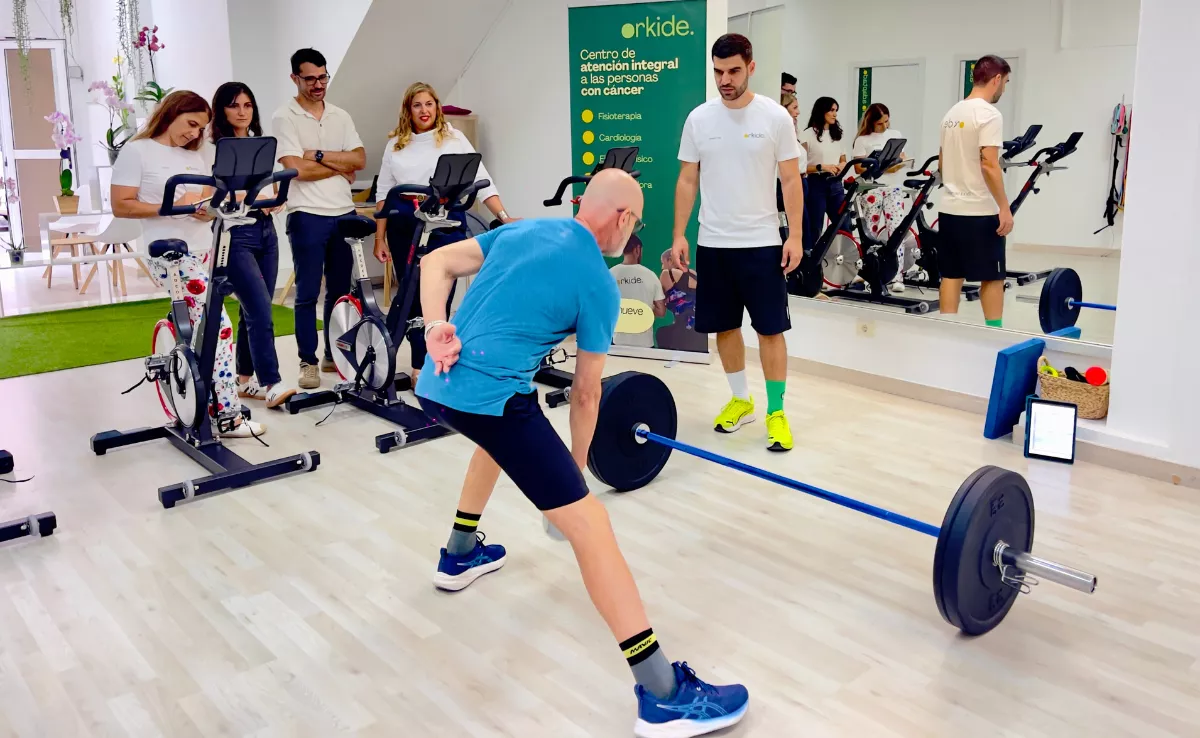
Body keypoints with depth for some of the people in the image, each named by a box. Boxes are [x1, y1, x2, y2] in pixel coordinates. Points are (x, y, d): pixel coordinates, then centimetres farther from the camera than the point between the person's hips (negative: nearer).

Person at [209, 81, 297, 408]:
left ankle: (246, 380, 18)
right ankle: (272, 384, -15)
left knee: (254, 310, 8)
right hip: (235, 233, -6)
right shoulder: (212, 148, -3)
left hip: (265, 229, 7)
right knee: (260, 310, -15)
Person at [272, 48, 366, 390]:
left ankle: (334, 354, 22)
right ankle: (308, 361, 8)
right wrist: (339, 167, -5)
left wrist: (320, 155, -10)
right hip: (307, 217, -5)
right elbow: (296, 169, -14)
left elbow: (360, 159, 1)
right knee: (307, 294, 0)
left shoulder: (340, 116, 11)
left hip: (344, 214, 5)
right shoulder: (285, 117, -3)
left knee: (340, 290, 11)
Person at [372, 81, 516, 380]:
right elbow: (384, 192, 11)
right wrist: (380, 238, 6)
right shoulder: (396, 143, 10)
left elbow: (481, 181, -2)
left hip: (445, 223, -2)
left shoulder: (454, 138, 3)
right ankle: (421, 366, 18)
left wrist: (503, 216, -14)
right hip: (404, 226, 2)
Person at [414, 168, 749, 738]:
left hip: (433, 387, 8)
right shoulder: (599, 285, 1)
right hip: (490, 396, -8)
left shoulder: (524, 229, 19)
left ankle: (461, 554, 53)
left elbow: (436, 263, 12)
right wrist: (577, 466, 21)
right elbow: (585, 394, 8)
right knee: (588, 525, -9)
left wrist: (436, 330, 1)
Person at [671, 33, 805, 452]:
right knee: (724, 327, 11)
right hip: (713, 244, 3)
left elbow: (791, 180, -3)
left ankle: (776, 411, 8)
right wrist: (679, 235, -1)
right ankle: (740, 400, 27)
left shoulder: (775, 116, -4)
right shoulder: (699, 119, 3)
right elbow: (687, 181, 5)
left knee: (771, 329, -1)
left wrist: (796, 235, -10)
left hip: (762, 243, -3)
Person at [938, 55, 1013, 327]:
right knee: (993, 276, 2)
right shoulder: (989, 114, -13)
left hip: (949, 208, 8)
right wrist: (1005, 208, -18)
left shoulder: (952, 113, 13)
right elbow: (989, 165, -21)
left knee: (951, 274, 9)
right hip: (980, 212, -8)